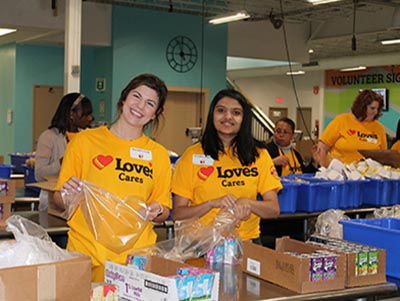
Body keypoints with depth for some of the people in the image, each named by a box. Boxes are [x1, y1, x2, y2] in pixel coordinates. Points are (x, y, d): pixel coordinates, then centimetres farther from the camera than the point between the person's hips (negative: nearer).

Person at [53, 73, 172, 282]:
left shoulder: (158, 154, 8)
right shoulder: (84, 141, 2)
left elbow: (164, 213, 14)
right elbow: (59, 199, 6)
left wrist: (157, 212, -7)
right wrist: (69, 199, -15)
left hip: (136, 257, 2)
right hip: (86, 256, -1)